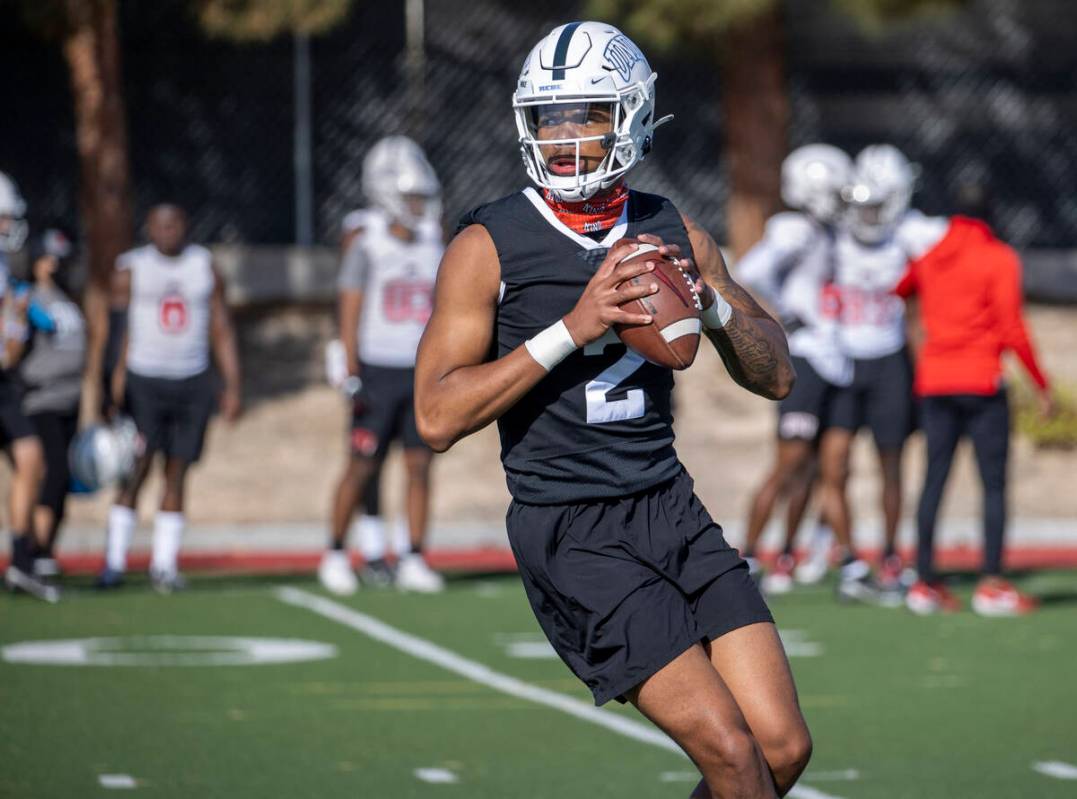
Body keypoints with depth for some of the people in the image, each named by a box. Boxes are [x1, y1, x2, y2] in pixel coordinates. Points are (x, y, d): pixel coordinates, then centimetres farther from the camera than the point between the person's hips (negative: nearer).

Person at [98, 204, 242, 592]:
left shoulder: (205, 267, 8)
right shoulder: (131, 269, 0)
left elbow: (222, 331, 11)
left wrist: (232, 386, 5)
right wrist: (116, 377, -15)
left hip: (193, 384, 3)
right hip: (144, 381, -3)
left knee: (177, 473, 2)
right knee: (135, 470, -10)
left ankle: (164, 564, 7)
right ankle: (114, 562, -5)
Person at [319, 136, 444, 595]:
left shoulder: (433, 245, 7)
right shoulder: (367, 246, -7)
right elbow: (349, 317, -7)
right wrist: (353, 379, -13)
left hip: (422, 372, 4)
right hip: (378, 371, -4)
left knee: (420, 467, 1)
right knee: (362, 467, 0)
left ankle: (414, 562, 6)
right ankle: (335, 554, 14)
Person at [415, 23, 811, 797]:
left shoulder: (673, 235, 8)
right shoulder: (491, 246, -6)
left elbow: (775, 375, 13)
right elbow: (438, 416, -13)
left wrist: (710, 305, -8)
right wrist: (571, 329, -20)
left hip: (671, 505, 5)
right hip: (570, 532, -5)